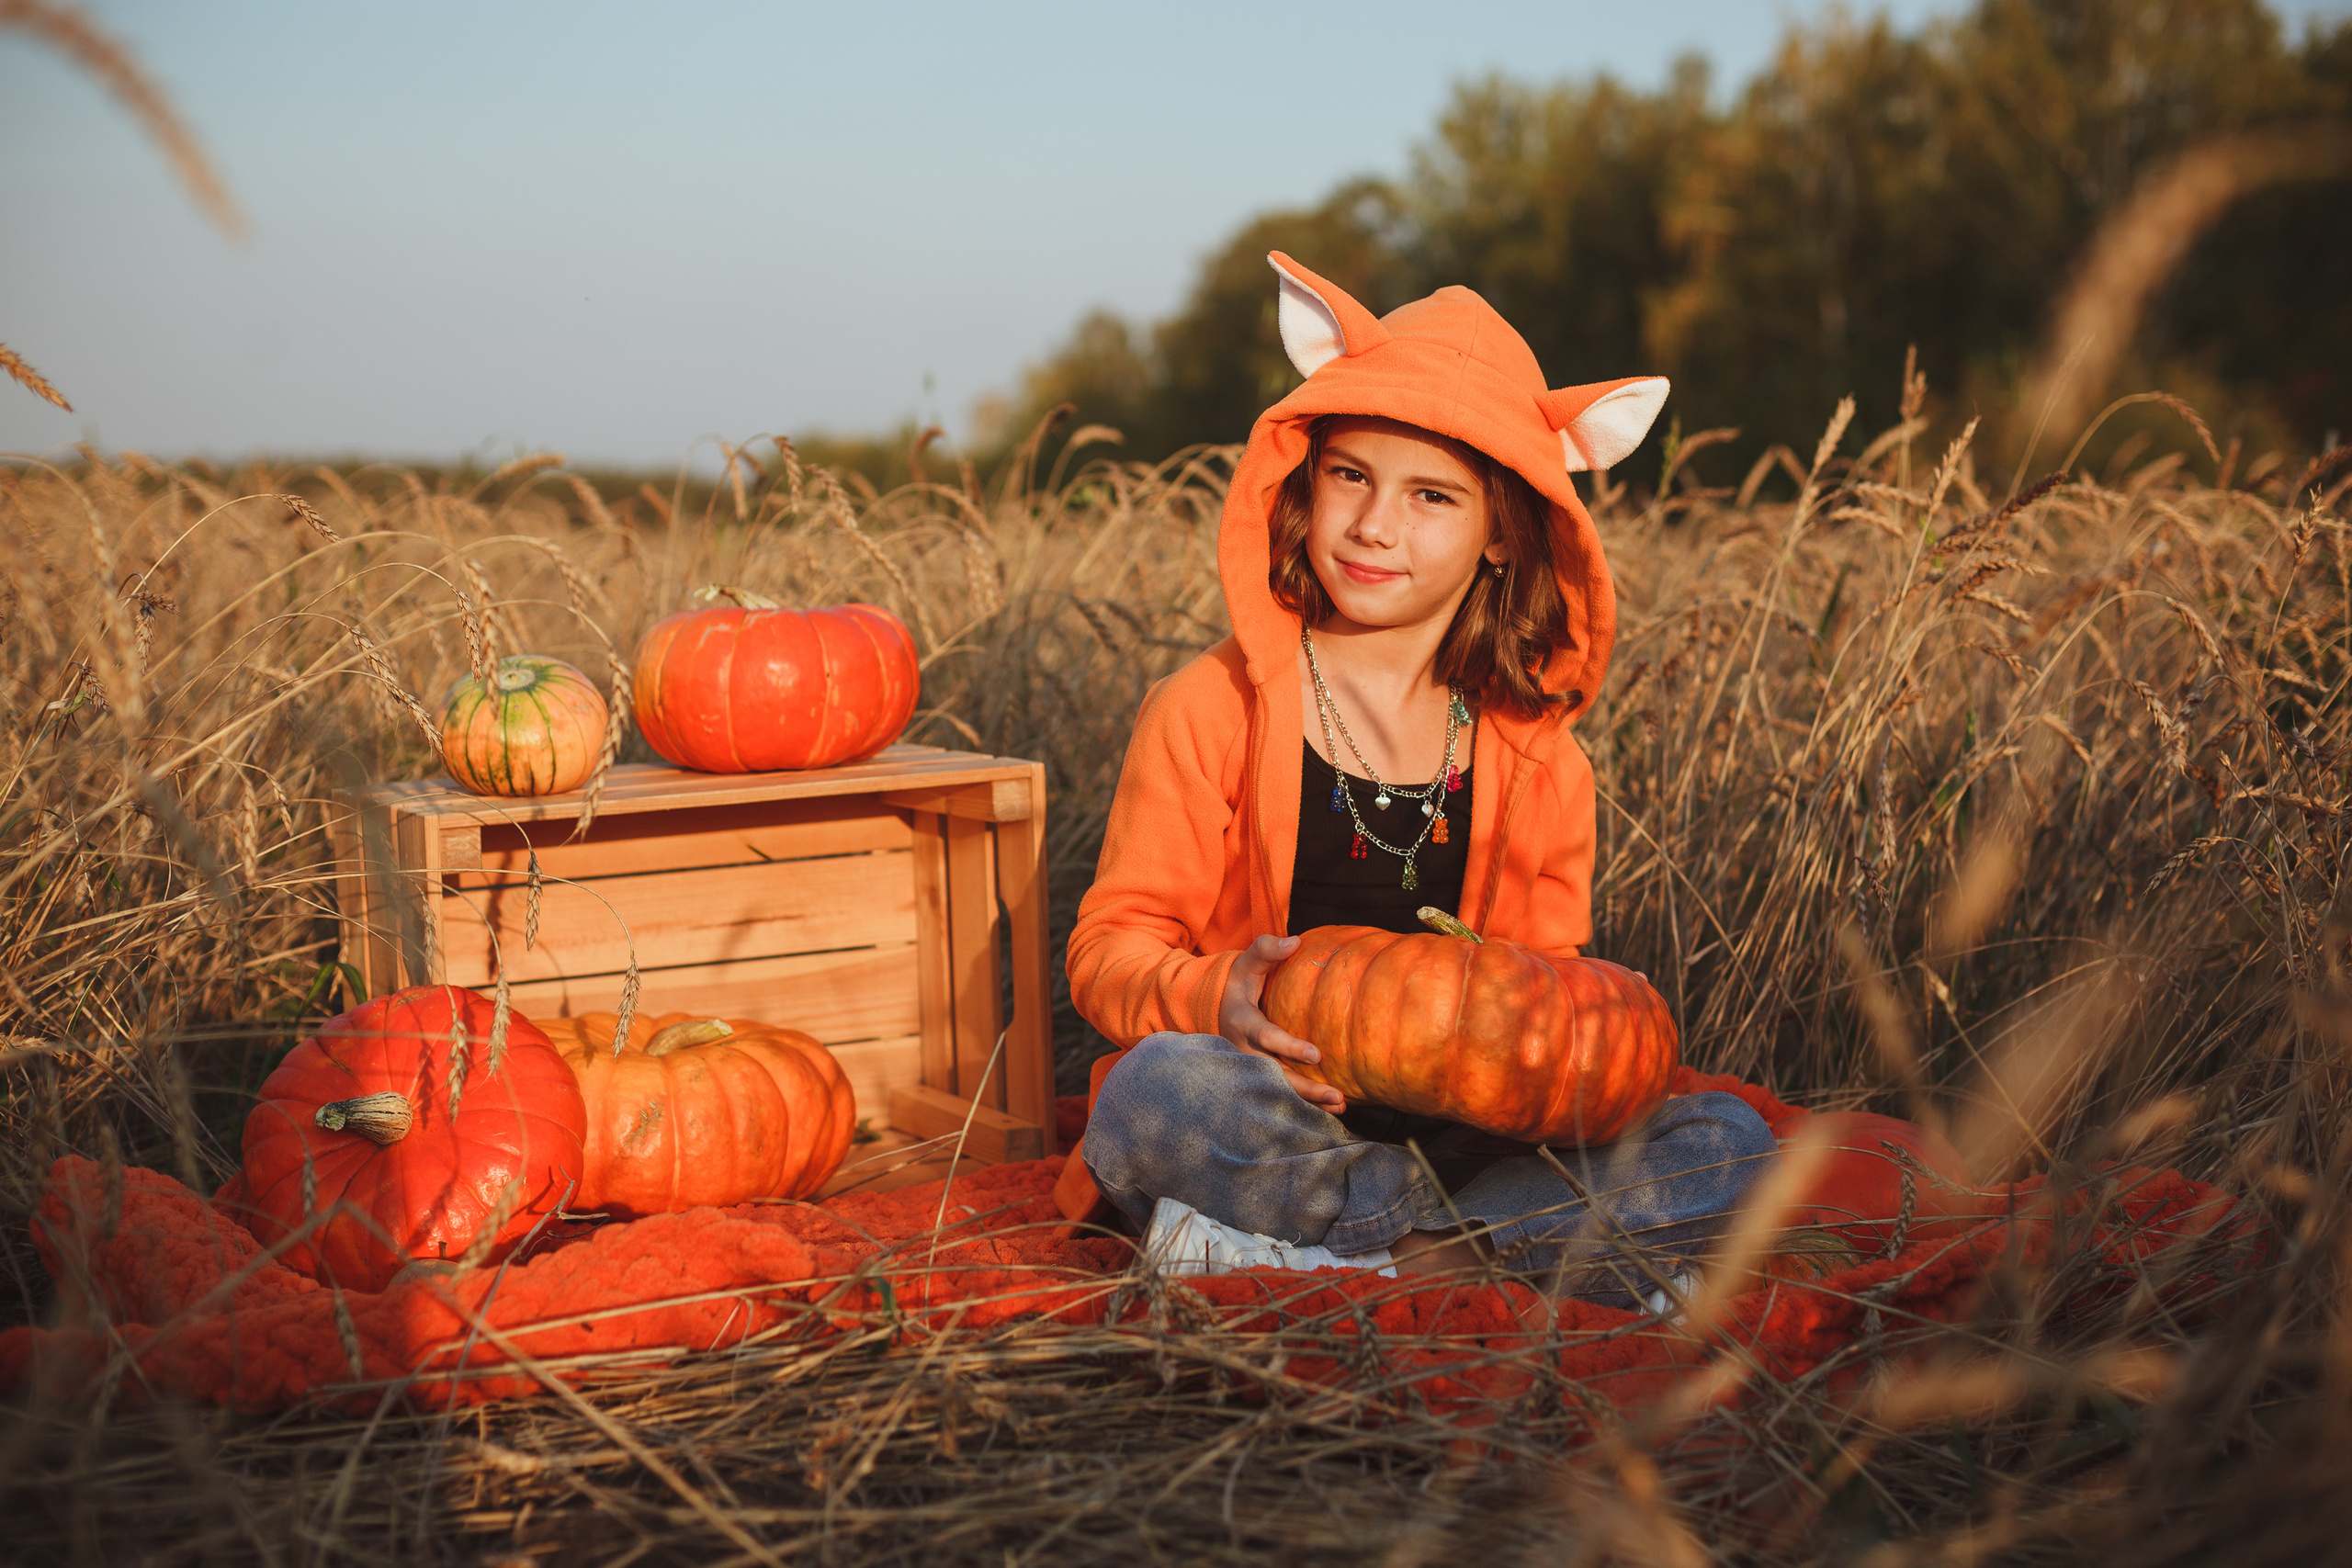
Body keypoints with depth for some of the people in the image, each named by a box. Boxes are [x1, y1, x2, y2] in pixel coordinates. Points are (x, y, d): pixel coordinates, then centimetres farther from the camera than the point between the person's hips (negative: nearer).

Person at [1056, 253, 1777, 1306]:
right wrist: (1211, 997, -26)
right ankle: (1516, 1251, -22)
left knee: (1726, 1147, -18)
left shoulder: (1534, 753, 7)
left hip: (1455, 1134, 4)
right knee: (1162, 1089, -37)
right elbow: (1109, 949, -4)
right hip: (1267, 1129, -3)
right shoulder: (1213, 709, -3)